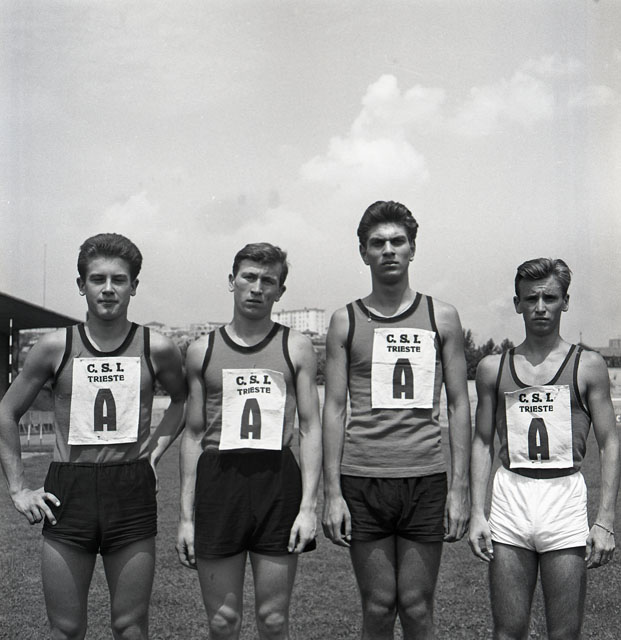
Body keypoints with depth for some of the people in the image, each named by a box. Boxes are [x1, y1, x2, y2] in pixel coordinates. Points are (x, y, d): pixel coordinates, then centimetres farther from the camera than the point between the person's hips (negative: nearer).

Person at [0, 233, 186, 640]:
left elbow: (184, 399, 20)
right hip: (68, 491, 0)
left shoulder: (156, 349, 0)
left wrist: (159, 445, 6)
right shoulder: (56, 347, 0)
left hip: (133, 491, 0)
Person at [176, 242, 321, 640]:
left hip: (278, 479, -1)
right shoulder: (202, 352, 10)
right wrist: (187, 516, 6)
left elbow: (311, 429, 3)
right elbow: (194, 435, 11)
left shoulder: (296, 348, 6)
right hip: (218, 478, 1)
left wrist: (308, 506, -7)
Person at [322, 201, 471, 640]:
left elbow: (459, 405, 6)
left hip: (426, 478, 0)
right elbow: (334, 408, 4)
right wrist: (332, 493, -3)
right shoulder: (346, 322, 6)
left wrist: (460, 488, -1)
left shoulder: (442, 317, 7)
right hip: (362, 479, 0)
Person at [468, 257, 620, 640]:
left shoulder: (588, 365, 4)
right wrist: (477, 514, 4)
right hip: (510, 498, 2)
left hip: (565, 498, -1)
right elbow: (483, 443, 12)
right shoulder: (493, 368, 9)